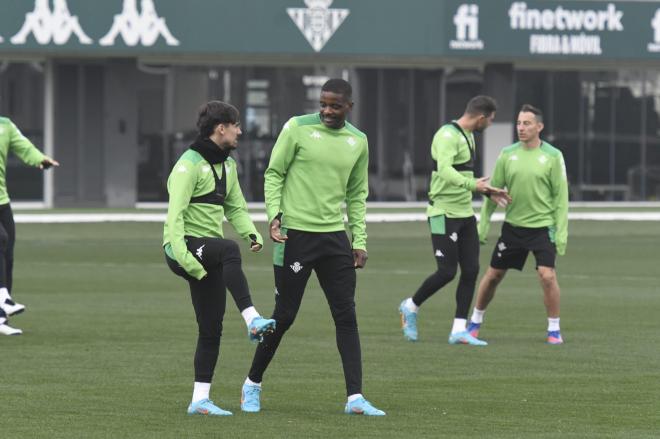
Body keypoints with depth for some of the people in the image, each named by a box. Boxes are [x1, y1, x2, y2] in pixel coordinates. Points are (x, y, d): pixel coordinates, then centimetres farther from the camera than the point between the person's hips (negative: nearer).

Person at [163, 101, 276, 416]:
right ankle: (252, 321, -46)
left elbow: (235, 207, 20)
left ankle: (200, 400, 8)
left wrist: (252, 233, -1)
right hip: (184, 246, -9)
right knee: (229, 249, -38)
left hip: (208, 255, 9)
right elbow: (175, 214, -19)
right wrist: (181, 254, -30)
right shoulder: (190, 164, -11)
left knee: (211, 328, 4)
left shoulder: (227, 165, 17)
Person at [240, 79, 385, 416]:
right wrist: (274, 215, -13)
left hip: (335, 236, 4)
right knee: (285, 315, 1)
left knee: (346, 316, -3)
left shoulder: (357, 141, 9)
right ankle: (252, 384, 20)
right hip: (296, 234, -4)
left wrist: (359, 241, 10)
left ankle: (355, 398, -4)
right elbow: (274, 173, 0)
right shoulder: (298, 128, -4)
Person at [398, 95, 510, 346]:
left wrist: (488, 191, 29)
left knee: (471, 270, 1)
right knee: (447, 272, -8)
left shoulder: (468, 136, 16)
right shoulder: (448, 136, -16)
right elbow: (444, 170, -32)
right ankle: (411, 307, 16)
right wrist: (472, 185, -41)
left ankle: (459, 330, 4)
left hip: (465, 213, 9)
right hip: (444, 213, -9)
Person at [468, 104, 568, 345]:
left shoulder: (553, 156, -5)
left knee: (547, 276, -16)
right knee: (493, 274, 8)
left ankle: (554, 329, -2)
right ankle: (476, 321, 26)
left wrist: (562, 232, -8)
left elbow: (561, 196, -4)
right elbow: (493, 190, 8)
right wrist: (483, 223, 4)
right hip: (512, 225, 3)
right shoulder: (508, 154, 2)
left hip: (542, 226, -3)